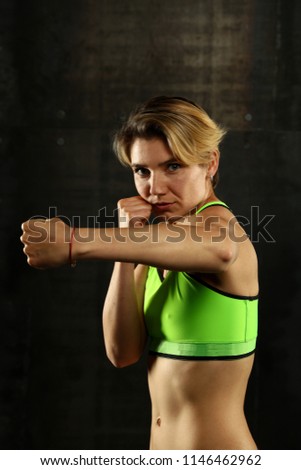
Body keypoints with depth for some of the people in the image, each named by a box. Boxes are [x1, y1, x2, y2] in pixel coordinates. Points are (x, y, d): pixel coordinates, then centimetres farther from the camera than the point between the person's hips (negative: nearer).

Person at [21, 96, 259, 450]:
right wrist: (127, 247, -15)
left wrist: (73, 242, -49)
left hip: (218, 448, -7)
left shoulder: (218, 221, -16)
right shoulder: (157, 245, 6)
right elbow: (123, 351, -5)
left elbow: (218, 248, -43)